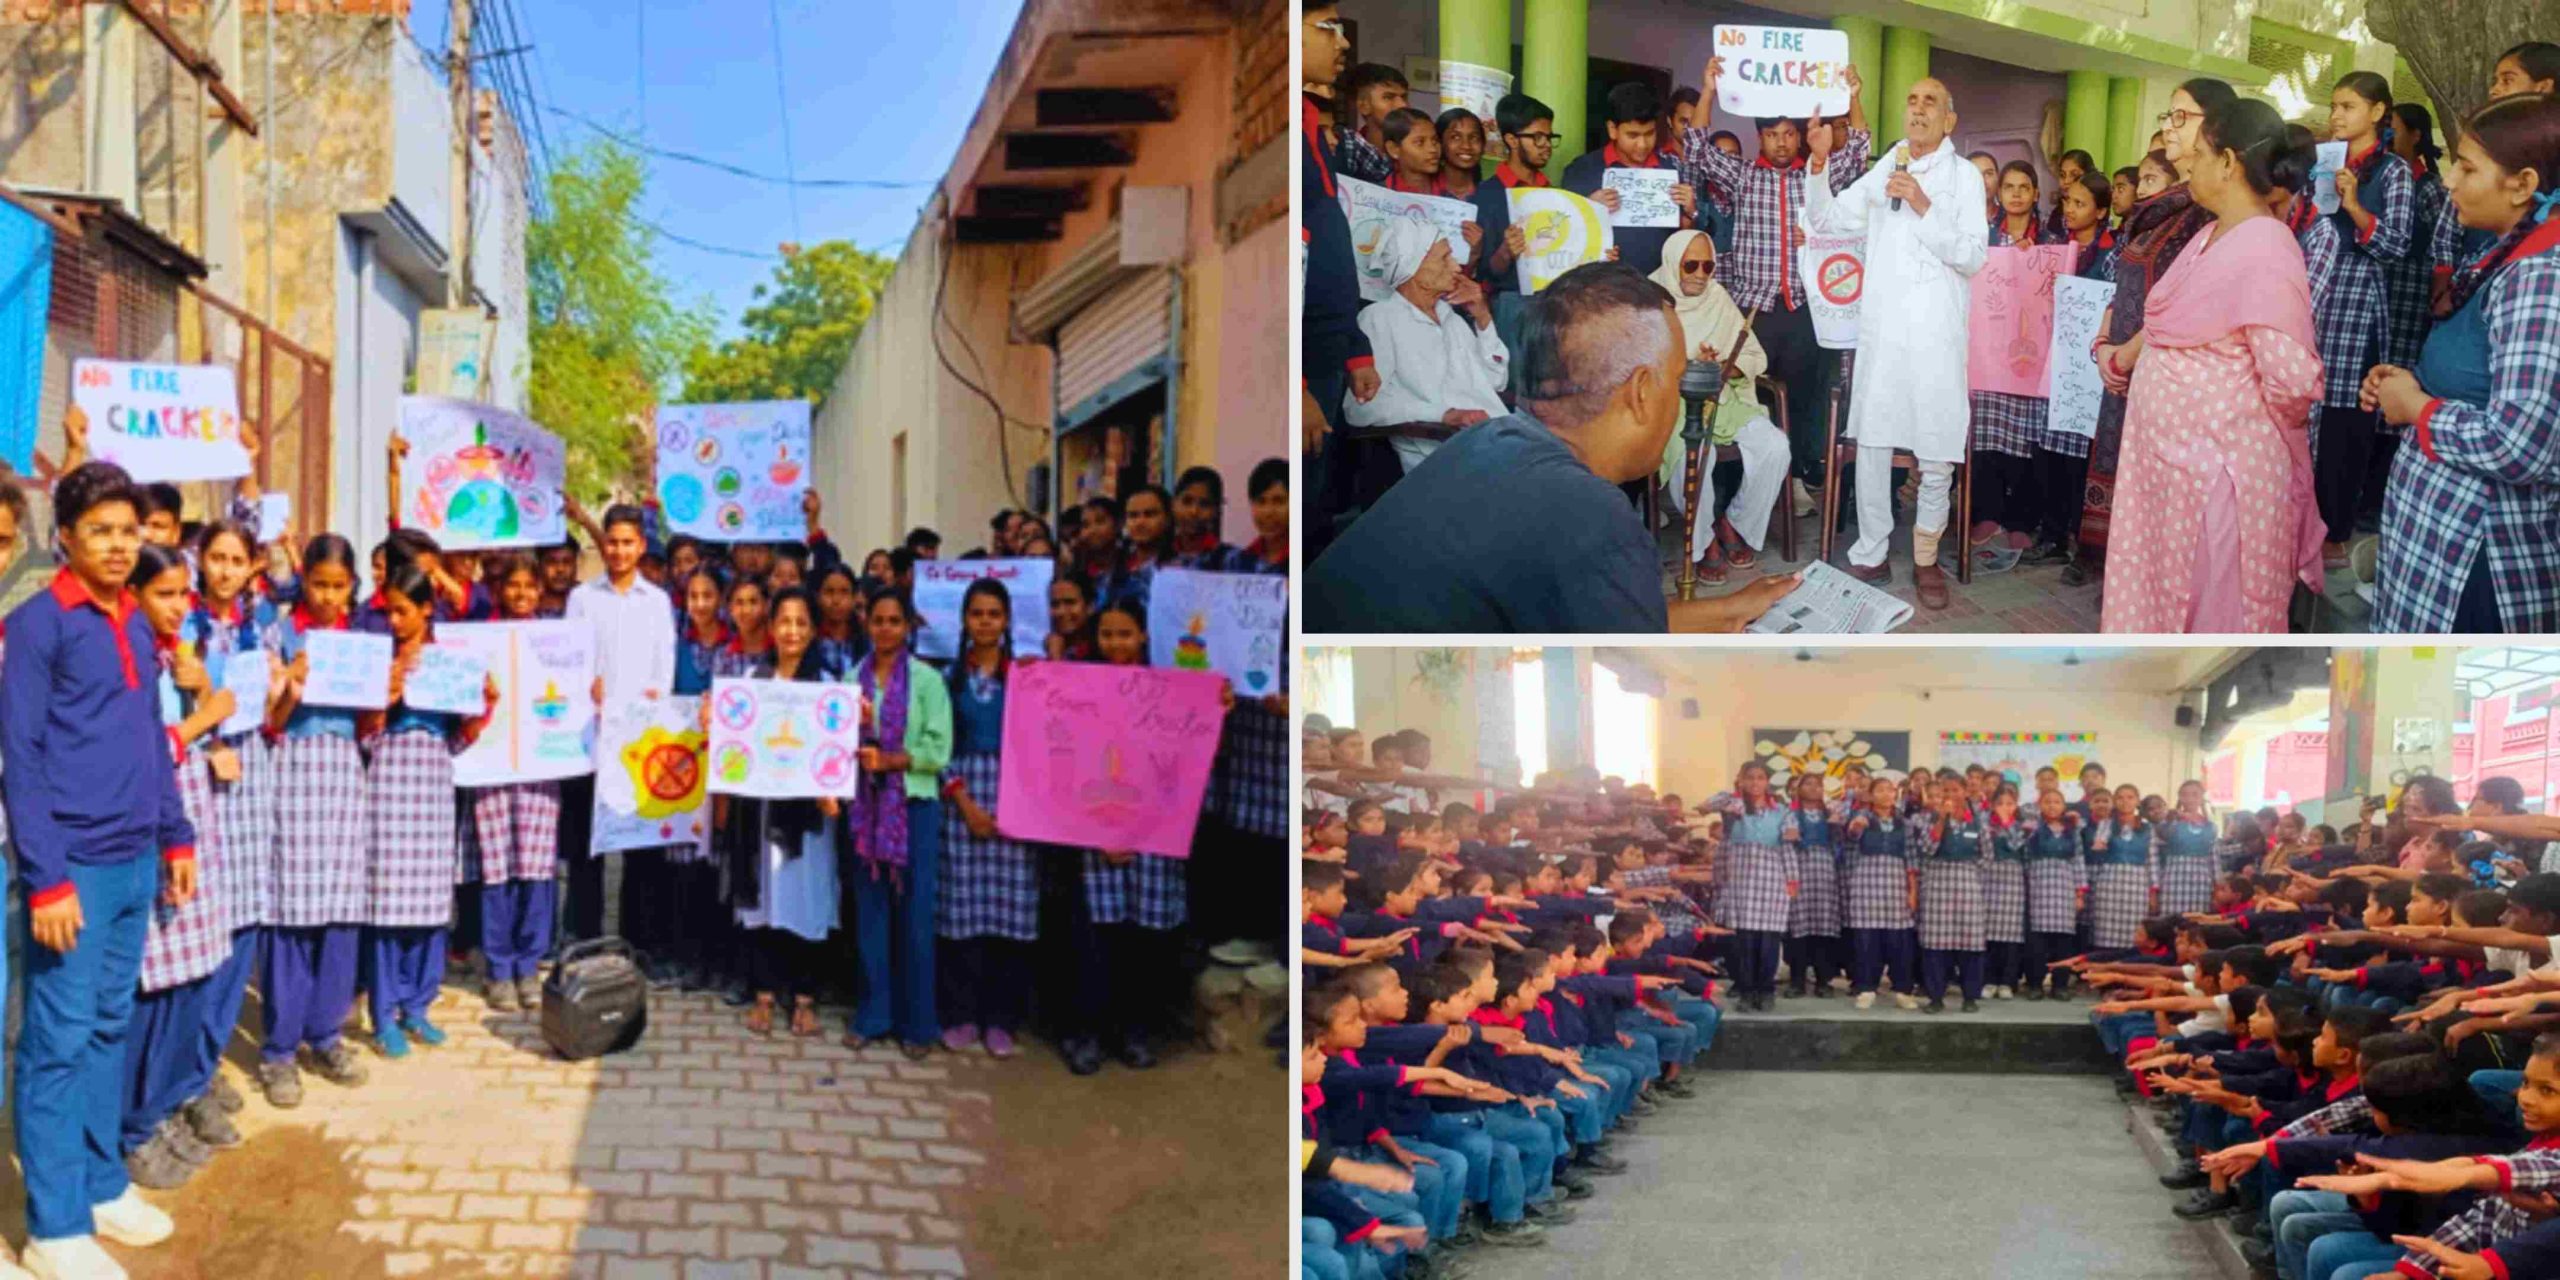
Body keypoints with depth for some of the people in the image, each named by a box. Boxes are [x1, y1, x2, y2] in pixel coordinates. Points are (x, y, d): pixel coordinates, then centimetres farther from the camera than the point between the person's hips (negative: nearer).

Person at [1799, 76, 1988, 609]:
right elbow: (1825, 219, 11)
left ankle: (1926, 558, 13)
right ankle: (1870, 555, 12)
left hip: (1937, 334, -3)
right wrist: (1820, 162, -3)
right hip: (1881, 328, 3)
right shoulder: (1884, 173, 12)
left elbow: (1973, 256, -5)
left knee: (1937, 454, -1)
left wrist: (1924, 207, -14)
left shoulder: (1963, 175, 2)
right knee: (1872, 444, 4)